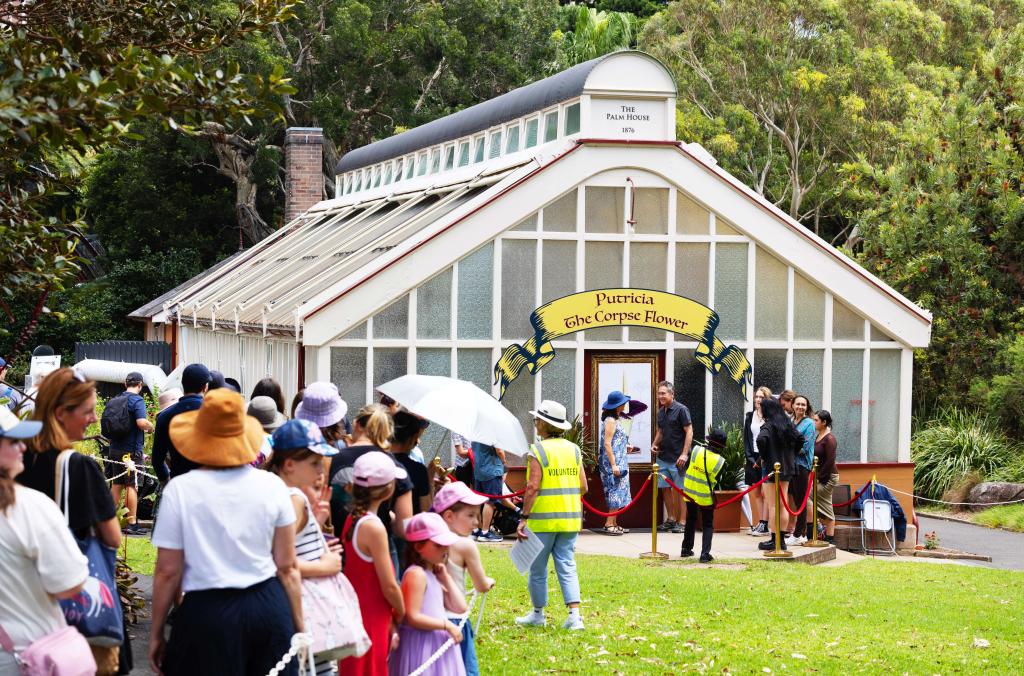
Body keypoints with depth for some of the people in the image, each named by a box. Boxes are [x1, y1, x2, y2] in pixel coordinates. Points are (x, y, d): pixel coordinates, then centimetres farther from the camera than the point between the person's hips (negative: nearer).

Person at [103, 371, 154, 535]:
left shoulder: (114, 400, 12)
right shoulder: (137, 400, -11)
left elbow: (108, 424, 19)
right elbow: (142, 422, -25)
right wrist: (151, 428, -5)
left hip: (114, 449, 7)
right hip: (131, 450, -7)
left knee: (116, 485, 13)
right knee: (132, 486, -5)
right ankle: (132, 524, -5)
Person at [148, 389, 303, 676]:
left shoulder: (180, 490, -7)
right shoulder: (272, 486, 0)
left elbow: (168, 572, -4)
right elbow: (287, 567, 4)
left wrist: (156, 634, 6)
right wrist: (298, 627, 13)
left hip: (208, 610, -2)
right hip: (269, 608, 2)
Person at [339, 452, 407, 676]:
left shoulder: (352, 519, 5)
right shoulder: (374, 528, -20)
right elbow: (389, 586, -18)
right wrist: (401, 614, 0)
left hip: (355, 613, 9)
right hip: (372, 620, -9)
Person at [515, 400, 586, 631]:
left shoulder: (537, 451, -10)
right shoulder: (573, 449, 7)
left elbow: (532, 488, -15)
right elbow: (583, 487, 5)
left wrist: (524, 517, -12)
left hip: (543, 519, -5)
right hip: (570, 518, 5)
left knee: (538, 569, 9)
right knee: (567, 567, 6)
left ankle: (537, 614, 20)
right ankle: (574, 614, -6)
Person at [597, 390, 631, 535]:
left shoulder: (614, 420, 14)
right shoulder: (610, 421, -14)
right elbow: (607, 444, -19)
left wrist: (625, 446, 19)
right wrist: (613, 465, -21)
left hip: (618, 462, 10)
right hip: (612, 462, -10)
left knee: (617, 491, 10)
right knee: (616, 491, -9)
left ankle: (613, 523, 13)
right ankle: (609, 525, -8)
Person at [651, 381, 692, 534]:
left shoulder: (681, 410, -9)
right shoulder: (661, 412, 12)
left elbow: (689, 432, -12)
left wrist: (684, 454, -18)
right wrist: (655, 445, 5)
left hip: (677, 458, -7)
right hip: (663, 457, 7)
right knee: (666, 488, 9)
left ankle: (681, 522, 4)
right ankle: (671, 520, 18)